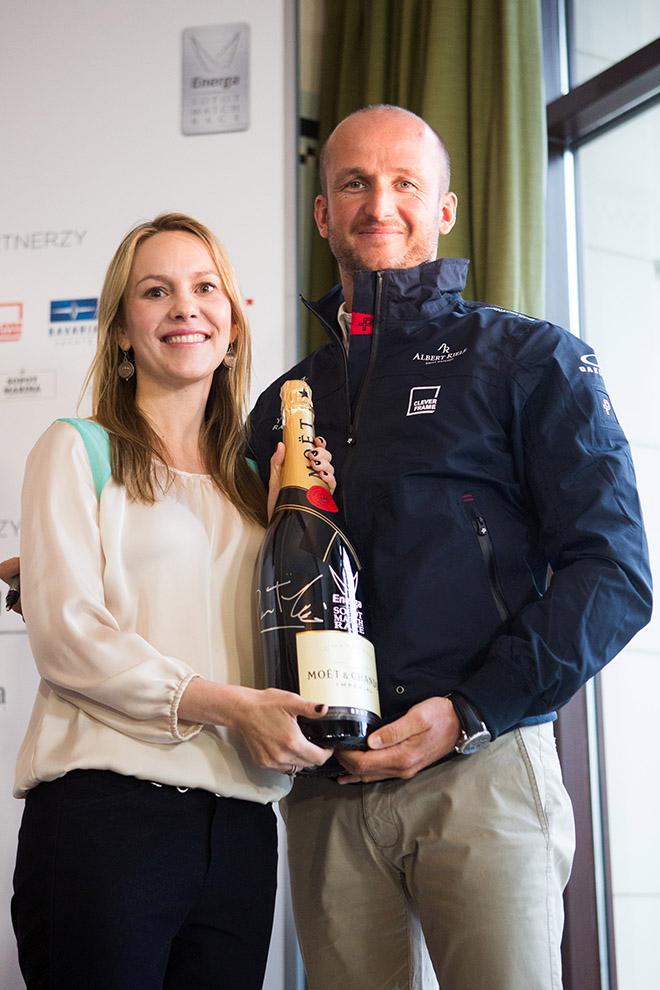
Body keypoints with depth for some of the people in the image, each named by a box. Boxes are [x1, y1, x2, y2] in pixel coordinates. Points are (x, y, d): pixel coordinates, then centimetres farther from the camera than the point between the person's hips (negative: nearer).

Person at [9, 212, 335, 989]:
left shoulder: (250, 481, 19)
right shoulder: (79, 450, 4)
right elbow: (63, 633, -8)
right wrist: (225, 705, -15)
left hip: (239, 825, 5)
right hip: (105, 808, -4)